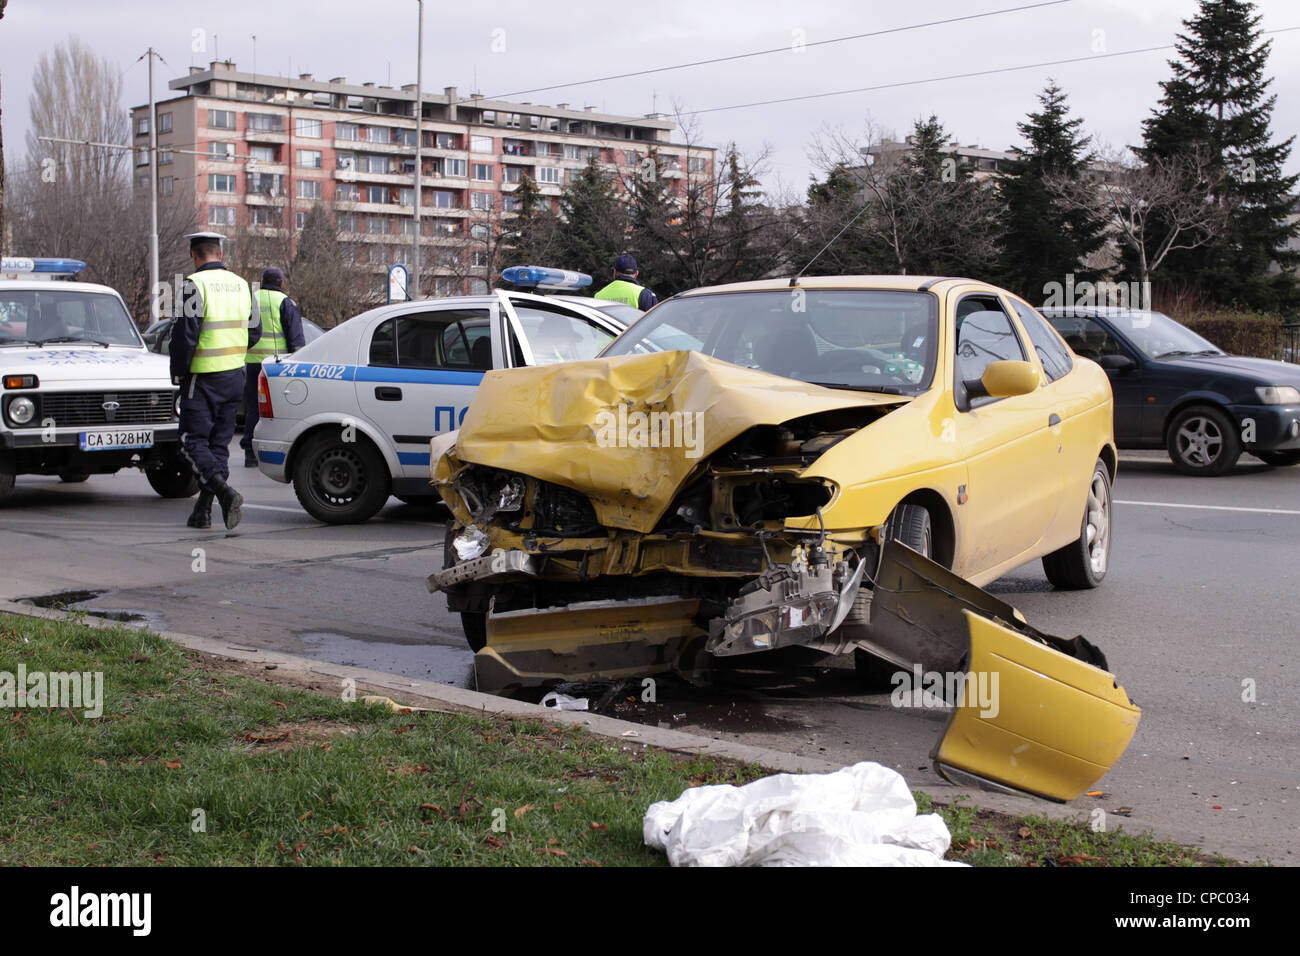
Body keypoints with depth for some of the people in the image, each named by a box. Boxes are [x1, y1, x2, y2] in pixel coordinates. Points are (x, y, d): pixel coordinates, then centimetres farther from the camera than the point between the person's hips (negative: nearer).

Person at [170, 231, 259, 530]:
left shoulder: (194, 285, -13)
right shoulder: (241, 285, 9)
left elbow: (185, 333, -18)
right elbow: (254, 332, 13)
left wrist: (178, 372, -6)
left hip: (204, 379, -6)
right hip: (235, 376, 6)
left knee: (193, 442, 0)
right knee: (219, 442, 10)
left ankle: (225, 492, -21)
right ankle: (203, 511, 12)